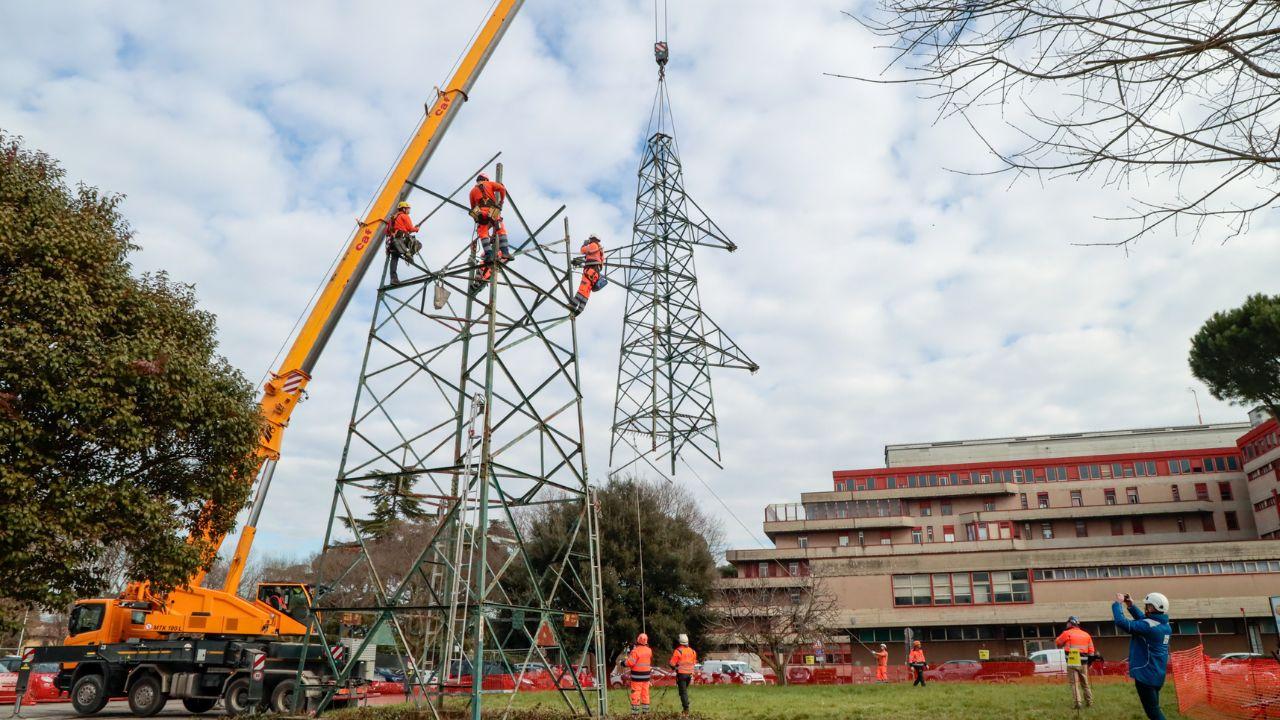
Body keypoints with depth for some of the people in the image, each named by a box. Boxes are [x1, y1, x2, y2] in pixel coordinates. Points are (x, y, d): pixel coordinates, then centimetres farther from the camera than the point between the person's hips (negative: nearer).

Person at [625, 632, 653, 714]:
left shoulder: (635, 651, -17)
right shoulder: (649, 650, 3)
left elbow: (630, 663, -17)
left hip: (637, 675, -6)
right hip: (646, 675, 6)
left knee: (636, 693, -1)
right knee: (645, 692, 12)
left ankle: (635, 710, -1)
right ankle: (645, 709, 16)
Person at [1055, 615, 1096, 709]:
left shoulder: (1067, 633, -3)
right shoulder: (1087, 635, 11)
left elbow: (1057, 643, 7)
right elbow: (1091, 651, 12)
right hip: (1083, 662, 5)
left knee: (1074, 684, -2)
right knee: (1085, 683, 17)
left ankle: (1078, 703, -10)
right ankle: (1089, 703, 21)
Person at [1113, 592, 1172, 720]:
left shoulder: (1148, 626, -22)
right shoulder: (1165, 625, 5)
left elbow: (1121, 622, -25)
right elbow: (1143, 620, 22)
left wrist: (1118, 603, -12)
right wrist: (1131, 605, 16)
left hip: (1146, 674, -9)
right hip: (1157, 675, 9)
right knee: (1154, 709, 20)